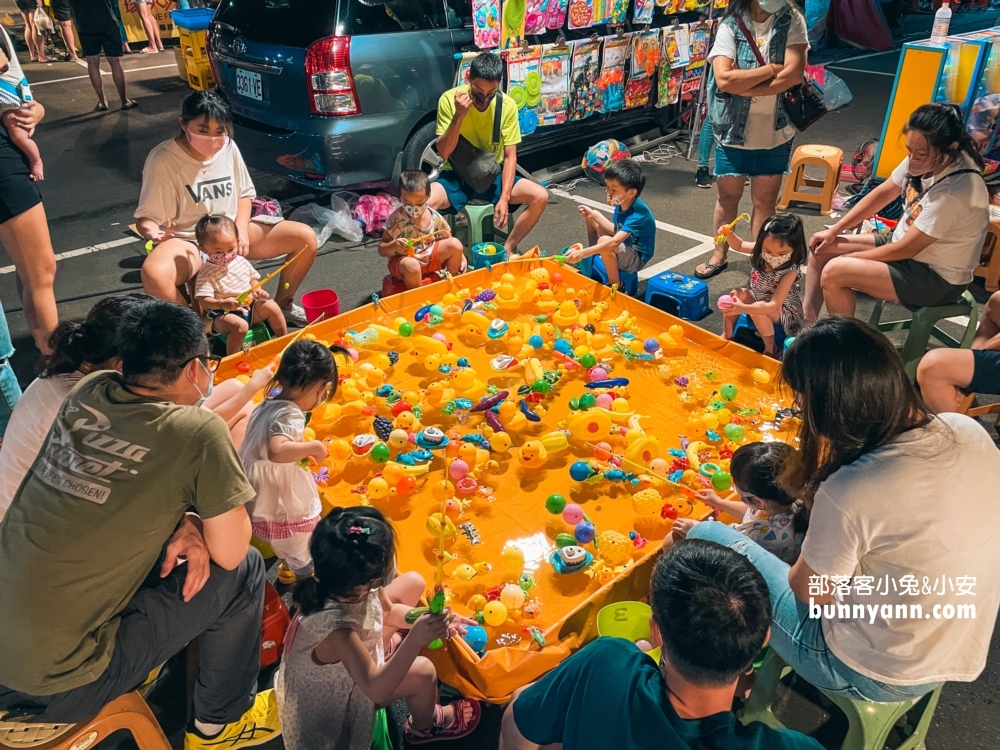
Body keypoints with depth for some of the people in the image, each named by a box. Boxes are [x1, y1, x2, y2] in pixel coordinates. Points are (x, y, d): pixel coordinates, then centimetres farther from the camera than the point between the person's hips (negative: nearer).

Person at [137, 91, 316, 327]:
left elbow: (245, 193, 11)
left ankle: (282, 304, 10)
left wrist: (241, 228, -8)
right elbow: (146, 217, -14)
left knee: (306, 237, -9)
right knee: (154, 274, -40)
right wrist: (153, 232, -39)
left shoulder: (228, 148, -3)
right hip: (188, 242, -5)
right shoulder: (162, 159, -17)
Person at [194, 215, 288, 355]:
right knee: (240, 325, -35)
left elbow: (252, 278, 20)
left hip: (249, 307, 6)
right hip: (223, 314, -6)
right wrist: (222, 303, -39)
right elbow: (203, 300, -20)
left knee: (271, 306, -11)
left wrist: (257, 290, -2)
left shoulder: (241, 262, 4)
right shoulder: (206, 274, -15)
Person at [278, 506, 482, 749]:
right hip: (338, 694, -7)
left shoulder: (348, 585, -24)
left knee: (413, 583, -1)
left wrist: (425, 619, -17)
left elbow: (387, 610, -3)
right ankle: (425, 726, 13)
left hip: (353, 653, 7)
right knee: (423, 672, -21)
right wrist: (415, 640, -51)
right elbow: (377, 689, -40)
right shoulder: (336, 630, -45)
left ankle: (387, 648, 23)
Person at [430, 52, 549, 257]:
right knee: (422, 202, -33)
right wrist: (459, 116, -30)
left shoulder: (507, 105, -10)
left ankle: (507, 248, -4)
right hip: (457, 176, -2)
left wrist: (504, 197, -22)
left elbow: (510, 156, -9)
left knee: (540, 196, -21)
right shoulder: (449, 99, -14)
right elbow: (443, 152, -16)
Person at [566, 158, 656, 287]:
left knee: (604, 242, -37)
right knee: (592, 216, 9)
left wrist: (582, 253, -51)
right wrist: (593, 215, -3)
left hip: (636, 258, -9)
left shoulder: (638, 213, -33)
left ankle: (615, 285, -16)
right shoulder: (622, 204, -9)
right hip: (625, 247, 9)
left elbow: (615, 242, -45)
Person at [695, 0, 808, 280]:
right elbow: (724, 79, -21)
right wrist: (770, 69, -17)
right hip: (732, 131, 0)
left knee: (765, 201, 8)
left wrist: (742, 87, -19)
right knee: (727, 196, 13)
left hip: (774, 133, 1)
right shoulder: (731, 24, -8)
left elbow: (794, 73, -17)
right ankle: (719, 255, 30)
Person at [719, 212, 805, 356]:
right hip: (759, 299, 7)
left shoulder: (789, 272, -35)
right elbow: (740, 245, 3)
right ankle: (727, 336, 4)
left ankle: (771, 349, -13)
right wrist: (729, 234, -19)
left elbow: (774, 306, -39)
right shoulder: (760, 251, -19)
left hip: (785, 312, -7)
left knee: (757, 308, -31)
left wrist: (743, 308, -50)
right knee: (736, 294, -9)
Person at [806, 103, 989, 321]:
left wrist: (845, 257, -14)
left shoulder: (956, 191, -31)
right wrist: (833, 231, -1)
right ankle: (807, 323, 5)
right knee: (821, 248, 3)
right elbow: (882, 193, 4)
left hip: (936, 278, -9)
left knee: (834, 273, -23)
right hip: (904, 244, 9)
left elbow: (906, 249, -25)